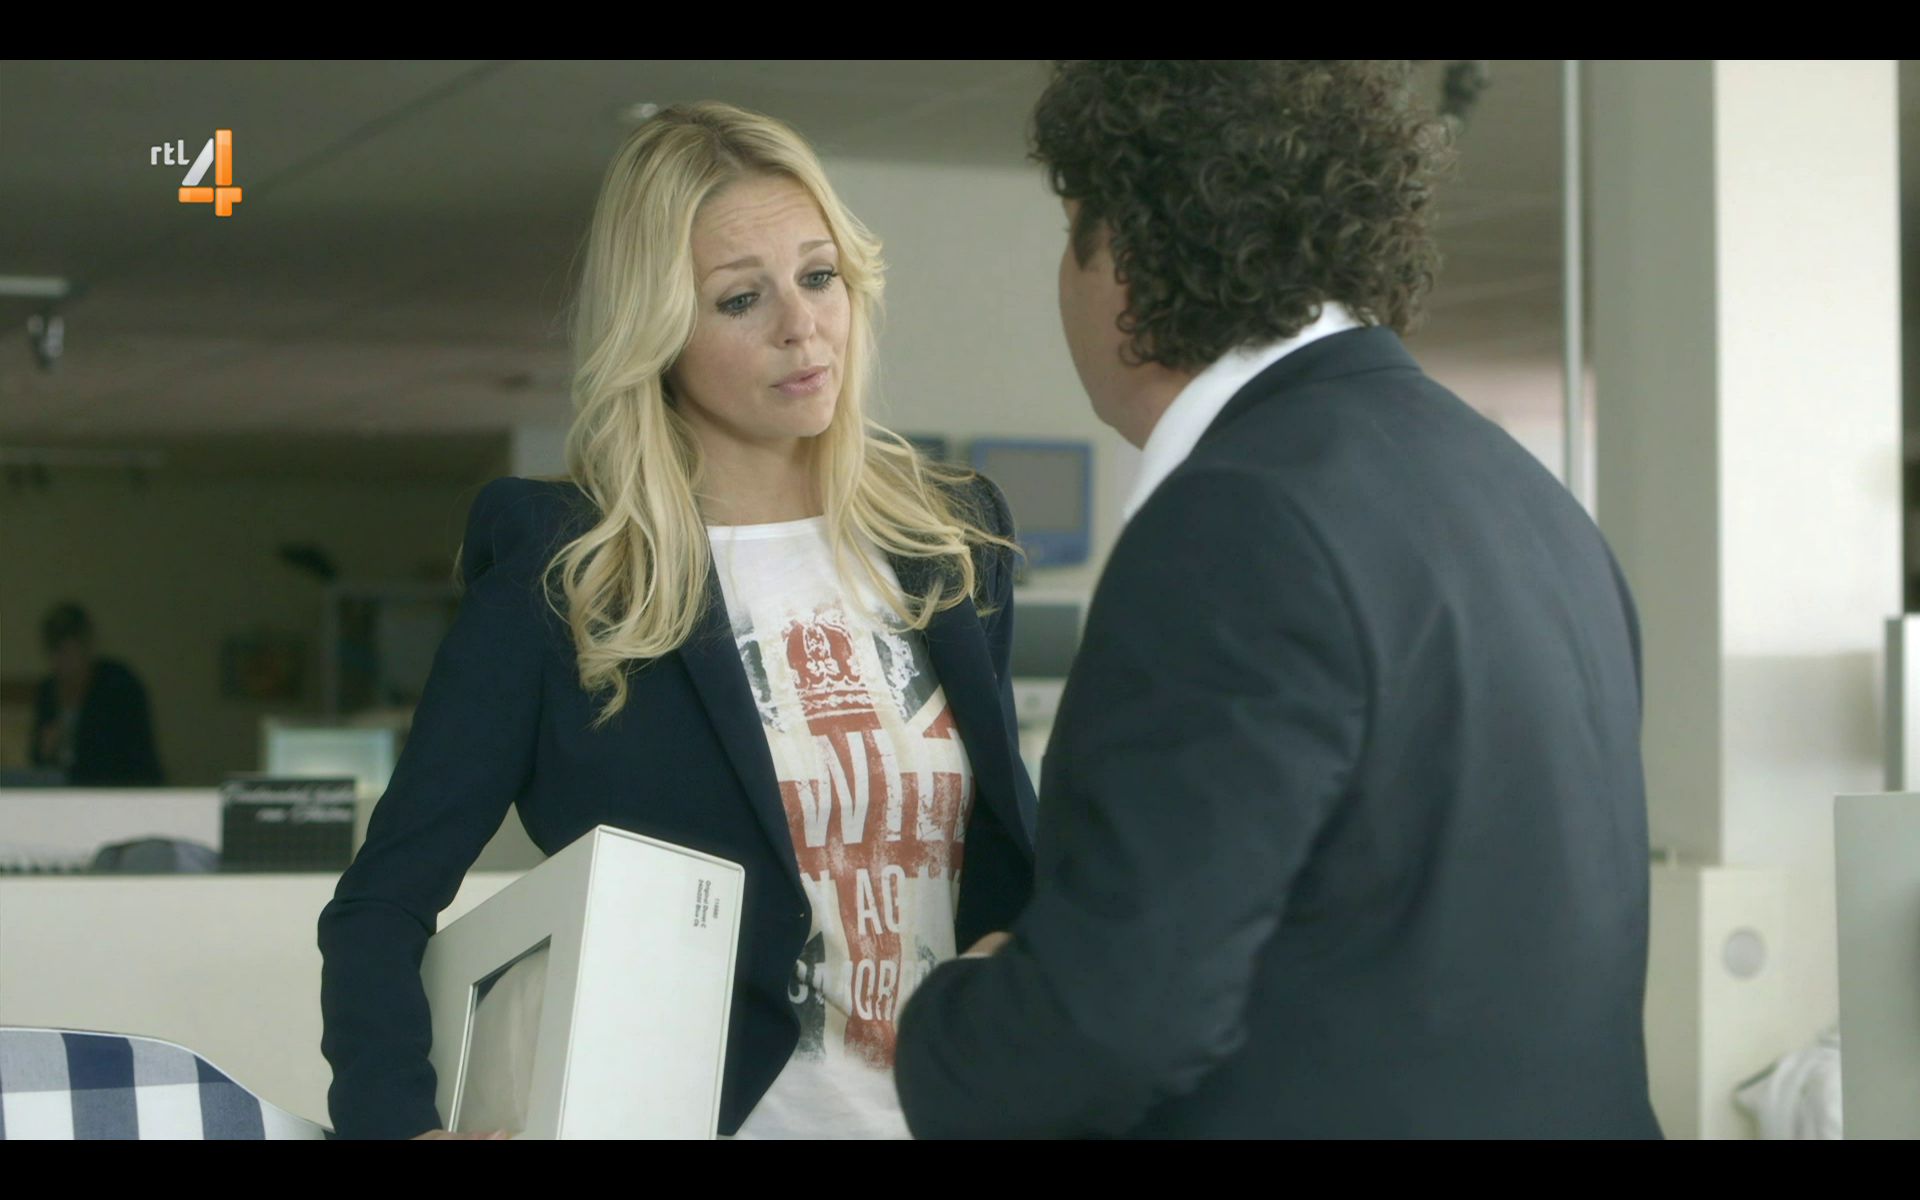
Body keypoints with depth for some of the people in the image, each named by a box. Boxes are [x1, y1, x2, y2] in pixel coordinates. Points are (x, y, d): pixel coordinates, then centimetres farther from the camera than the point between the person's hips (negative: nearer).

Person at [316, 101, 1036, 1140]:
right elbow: (382, 905, -10)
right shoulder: (559, 579, -9)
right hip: (710, 1110, -4)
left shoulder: (949, 541, 4)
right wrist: (397, 1123, -26)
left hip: (953, 1105, 4)